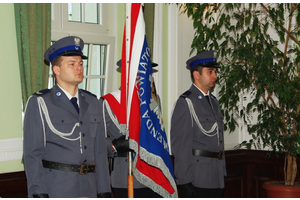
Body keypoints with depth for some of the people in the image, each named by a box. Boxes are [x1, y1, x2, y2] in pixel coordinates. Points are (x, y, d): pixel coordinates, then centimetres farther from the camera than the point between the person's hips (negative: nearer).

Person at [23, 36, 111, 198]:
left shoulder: (91, 102, 14)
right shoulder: (39, 103, -1)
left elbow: (100, 150, 12)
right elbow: (32, 153, -5)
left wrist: (104, 191, 8)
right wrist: (39, 194, -13)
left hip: (89, 190, 5)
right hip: (55, 190, -4)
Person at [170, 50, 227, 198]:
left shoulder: (214, 102, 17)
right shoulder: (185, 102, -10)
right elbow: (179, 145, -14)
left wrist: (223, 173, 16)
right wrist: (184, 181, -18)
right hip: (196, 180, -8)